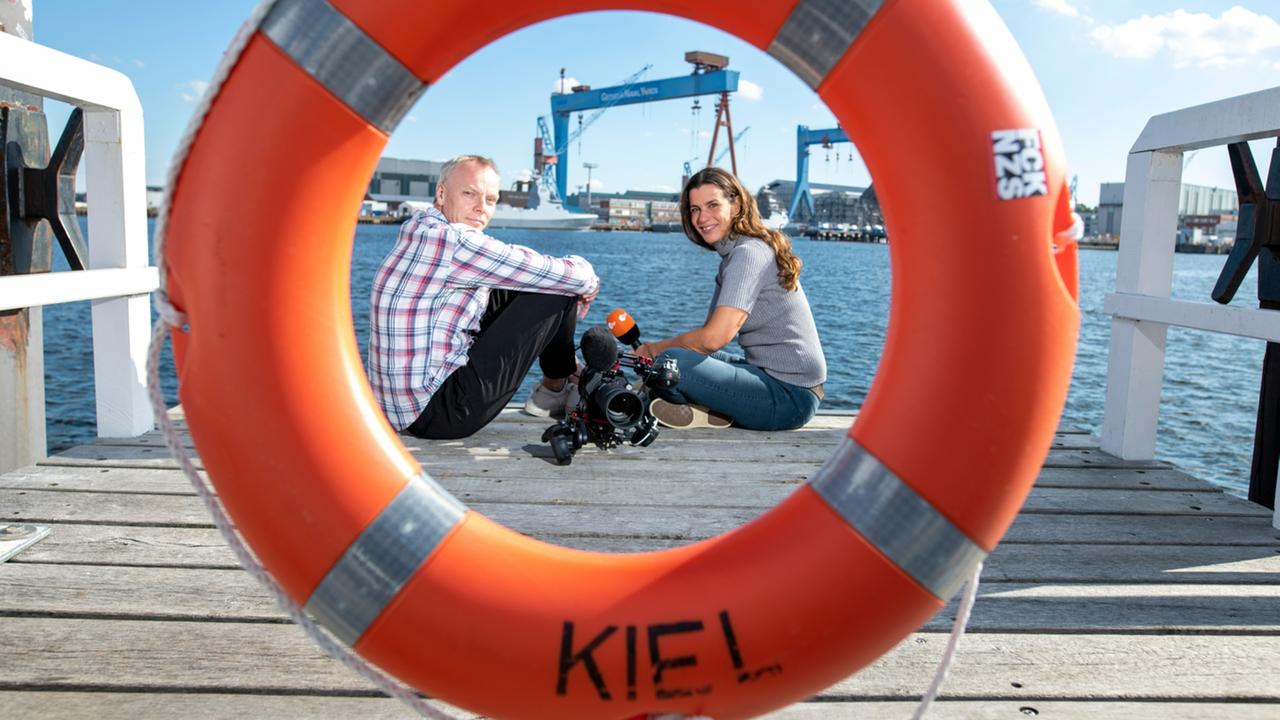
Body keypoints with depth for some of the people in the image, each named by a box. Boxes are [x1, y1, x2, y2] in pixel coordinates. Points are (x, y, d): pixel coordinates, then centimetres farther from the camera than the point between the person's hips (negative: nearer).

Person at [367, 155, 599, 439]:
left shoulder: (420, 232, 11)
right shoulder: (455, 241, -19)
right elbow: (568, 277, -15)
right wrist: (588, 281, 8)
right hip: (440, 414, -10)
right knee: (558, 291, -6)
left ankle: (567, 367, 30)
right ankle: (556, 386, 20)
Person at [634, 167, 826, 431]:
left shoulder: (748, 253, -15)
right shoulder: (734, 253, 16)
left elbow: (715, 337, -23)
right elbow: (713, 330, 13)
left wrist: (655, 348, -7)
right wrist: (656, 350, -1)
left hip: (789, 396, -11)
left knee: (670, 361, -26)